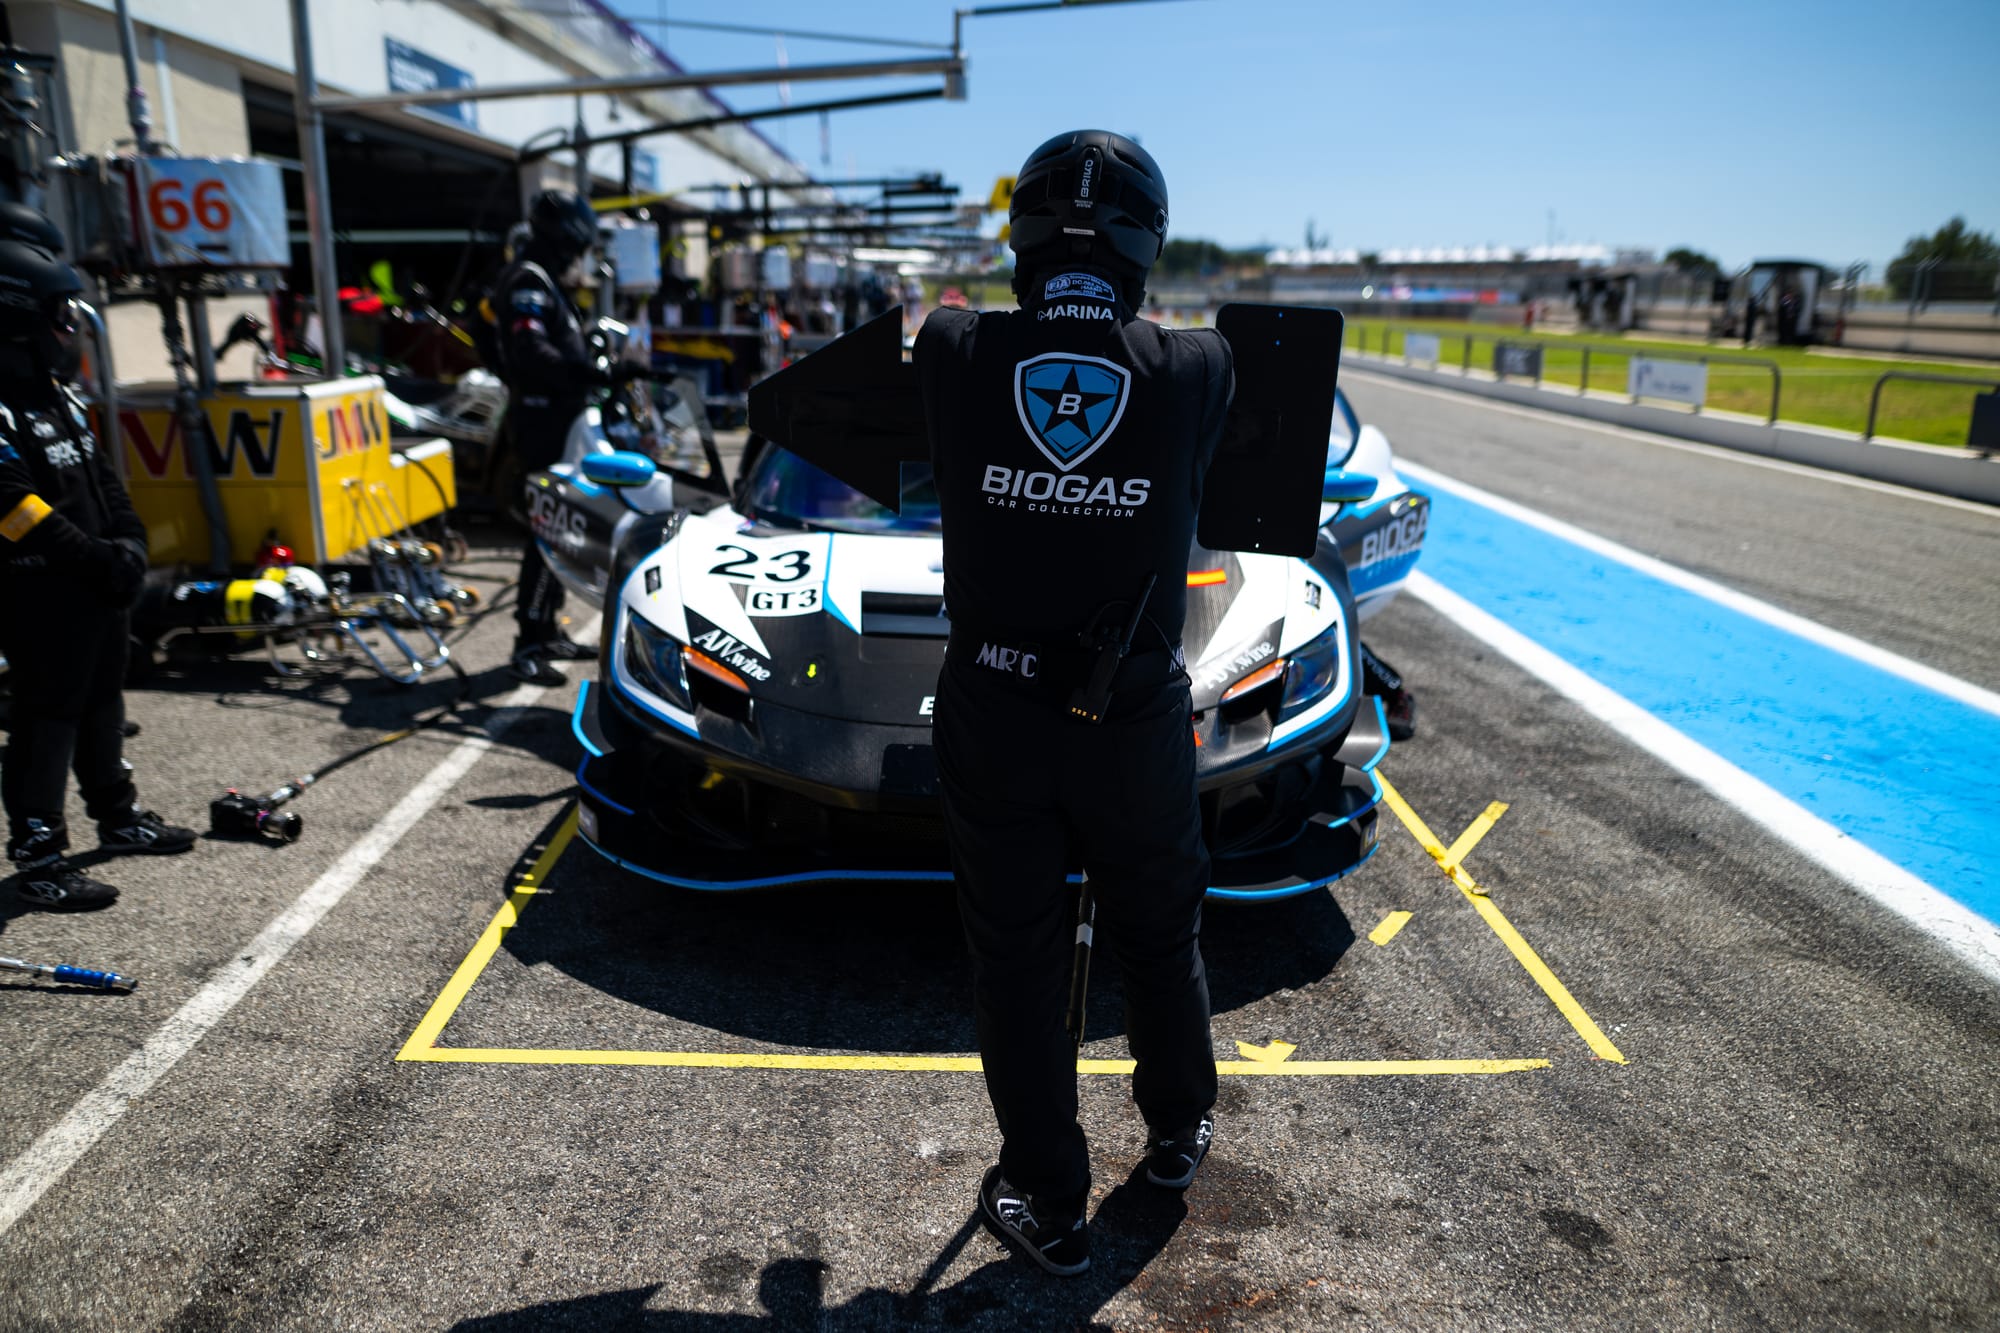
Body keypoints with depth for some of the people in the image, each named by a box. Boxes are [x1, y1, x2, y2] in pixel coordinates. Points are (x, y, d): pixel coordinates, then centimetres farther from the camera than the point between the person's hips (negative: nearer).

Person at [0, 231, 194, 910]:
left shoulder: (55, 395, 12)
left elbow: (103, 478, 13)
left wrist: (129, 544, -1)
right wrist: (97, 560, -21)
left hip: (97, 585, 9)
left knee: (103, 701, 19)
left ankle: (118, 816, 35)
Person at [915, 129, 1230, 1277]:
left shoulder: (957, 353, -10)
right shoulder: (1196, 370, -10)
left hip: (991, 715, 0)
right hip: (1137, 715, 1)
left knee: (1017, 959, 14)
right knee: (1161, 934, 23)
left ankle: (1051, 1206, 28)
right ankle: (1180, 1128, 46)